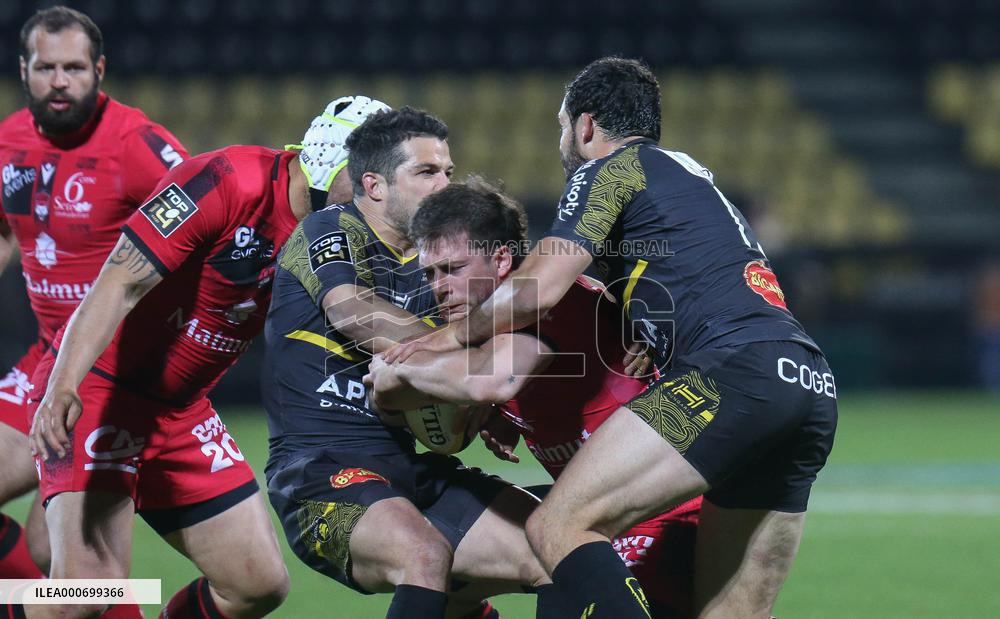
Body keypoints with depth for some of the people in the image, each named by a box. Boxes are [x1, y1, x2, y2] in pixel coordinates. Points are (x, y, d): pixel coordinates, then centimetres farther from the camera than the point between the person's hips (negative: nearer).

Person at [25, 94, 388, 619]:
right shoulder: (229, 182, -21)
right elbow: (120, 284, -26)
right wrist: (62, 389, -39)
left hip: (181, 412, 8)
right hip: (99, 391, -8)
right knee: (92, 577, -24)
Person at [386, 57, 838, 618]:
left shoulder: (610, 169, 8)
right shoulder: (692, 178, 34)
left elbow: (536, 291, -3)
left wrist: (451, 336, 16)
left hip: (735, 372, -9)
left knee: (558, 526, -12)